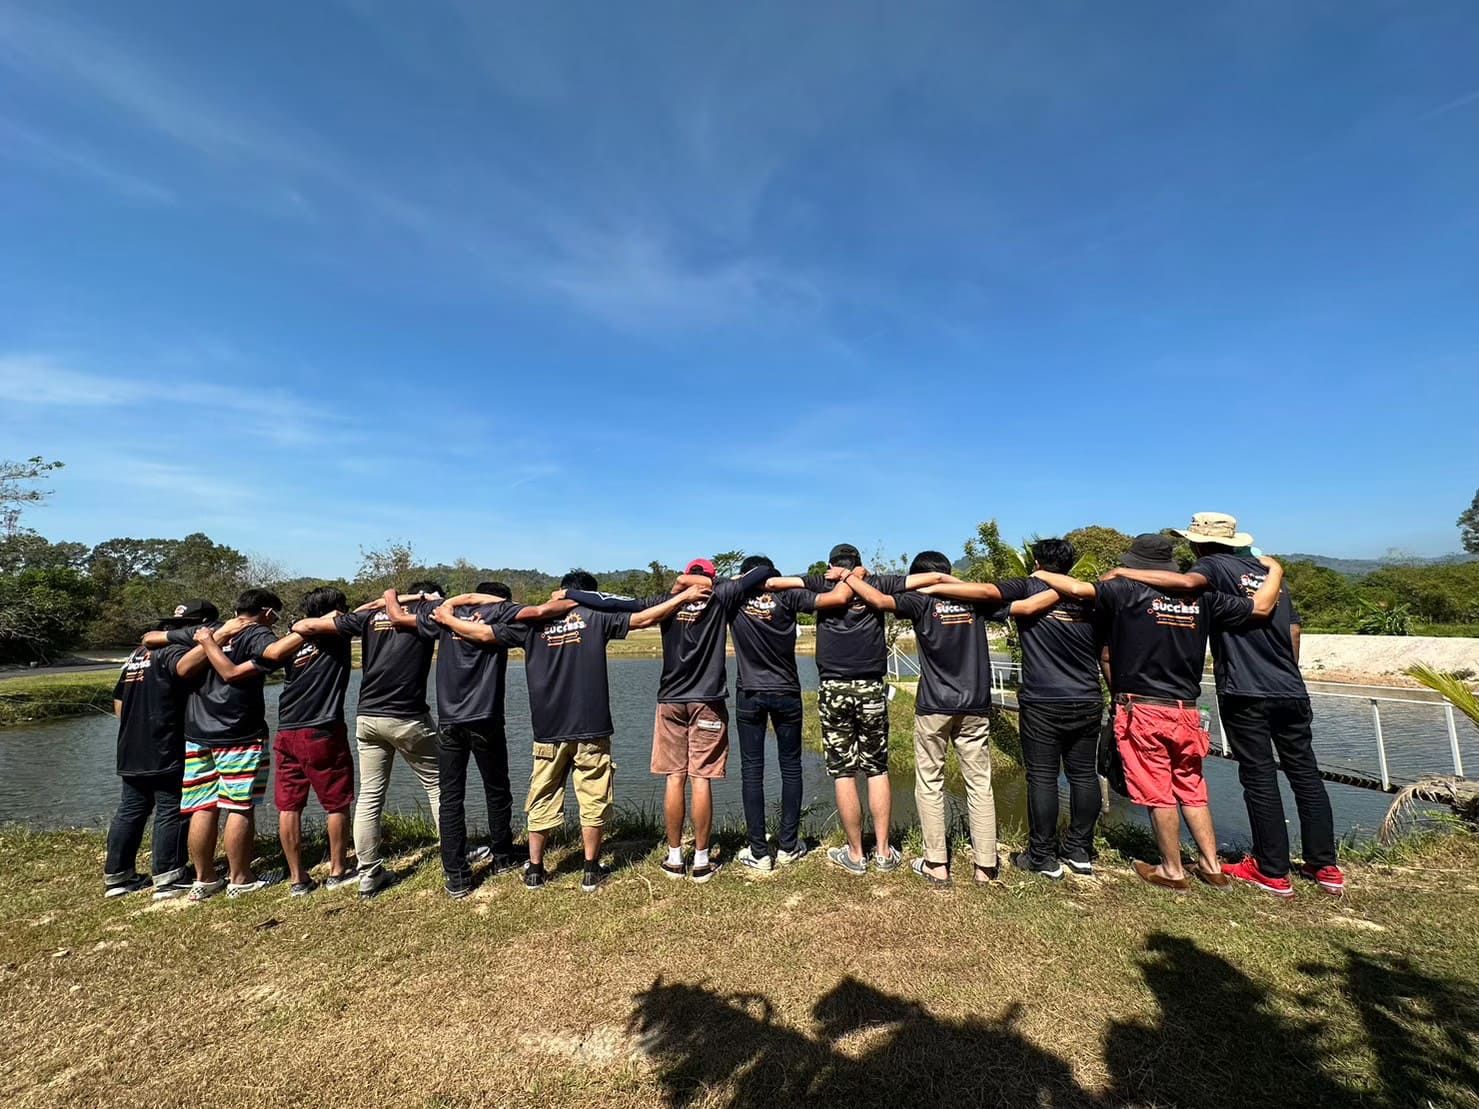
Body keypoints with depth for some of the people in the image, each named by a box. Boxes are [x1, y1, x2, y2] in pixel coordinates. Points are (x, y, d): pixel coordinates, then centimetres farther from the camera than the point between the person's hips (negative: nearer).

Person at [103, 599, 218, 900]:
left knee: (130, 811, 16)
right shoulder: (172, 651, -13)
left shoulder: (138, 653, 16)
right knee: (172, 812, -2)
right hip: (166, 754, -9)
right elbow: (185, 667, -40)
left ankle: (117, 876, 24)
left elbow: (118, 703, 21)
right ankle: (168, 878, 2)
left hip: (130, 752, 9)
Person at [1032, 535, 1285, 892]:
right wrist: (1275, 570, 26)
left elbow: (1078, 588, -18)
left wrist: (1042, 575, 1)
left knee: (1158, 794, 6)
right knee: (1192, 791, 19)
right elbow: (1261, 607, 8)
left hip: (1143, 711, -5)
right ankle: (1212, 866, 26)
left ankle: (1172, 871, 18)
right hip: (1187, 712, 5)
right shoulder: (1201, 598, 4)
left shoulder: (1127, 591, -10)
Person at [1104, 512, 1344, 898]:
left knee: (1259, 779, 1)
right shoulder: (1269, 571, 17)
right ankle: (1325, 867, 20)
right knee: (1306, 774, 13)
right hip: (1291, 692, 7)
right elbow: (1293, 630, 18)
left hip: (1245, 693, -6)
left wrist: (1125, 573, -23)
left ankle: (1273, 873, 10)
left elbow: (1188, 581, -28)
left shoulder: (1216, 565, -4)